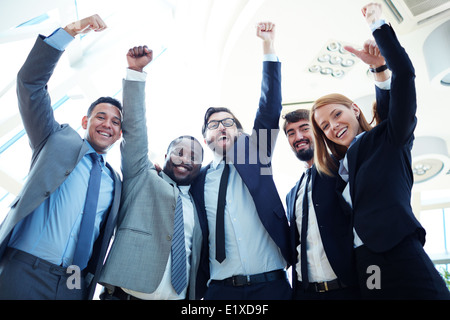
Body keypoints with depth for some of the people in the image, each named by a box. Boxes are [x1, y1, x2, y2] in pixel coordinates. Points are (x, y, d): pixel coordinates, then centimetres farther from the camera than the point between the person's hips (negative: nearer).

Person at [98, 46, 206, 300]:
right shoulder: (142, 178, 4)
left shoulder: (196, 205, 14)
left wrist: (192, 296, 9)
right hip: (126, 294, -3)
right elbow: (135, 127, -6)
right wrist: (136, 71, -13)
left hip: (178, 298, 4)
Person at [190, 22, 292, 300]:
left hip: (271, 284, 0)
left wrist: (269, 46, -10)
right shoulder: (199, 180, 8)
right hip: (221, 289, 1)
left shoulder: (253, 154, 6)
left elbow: (270, 109, -5)